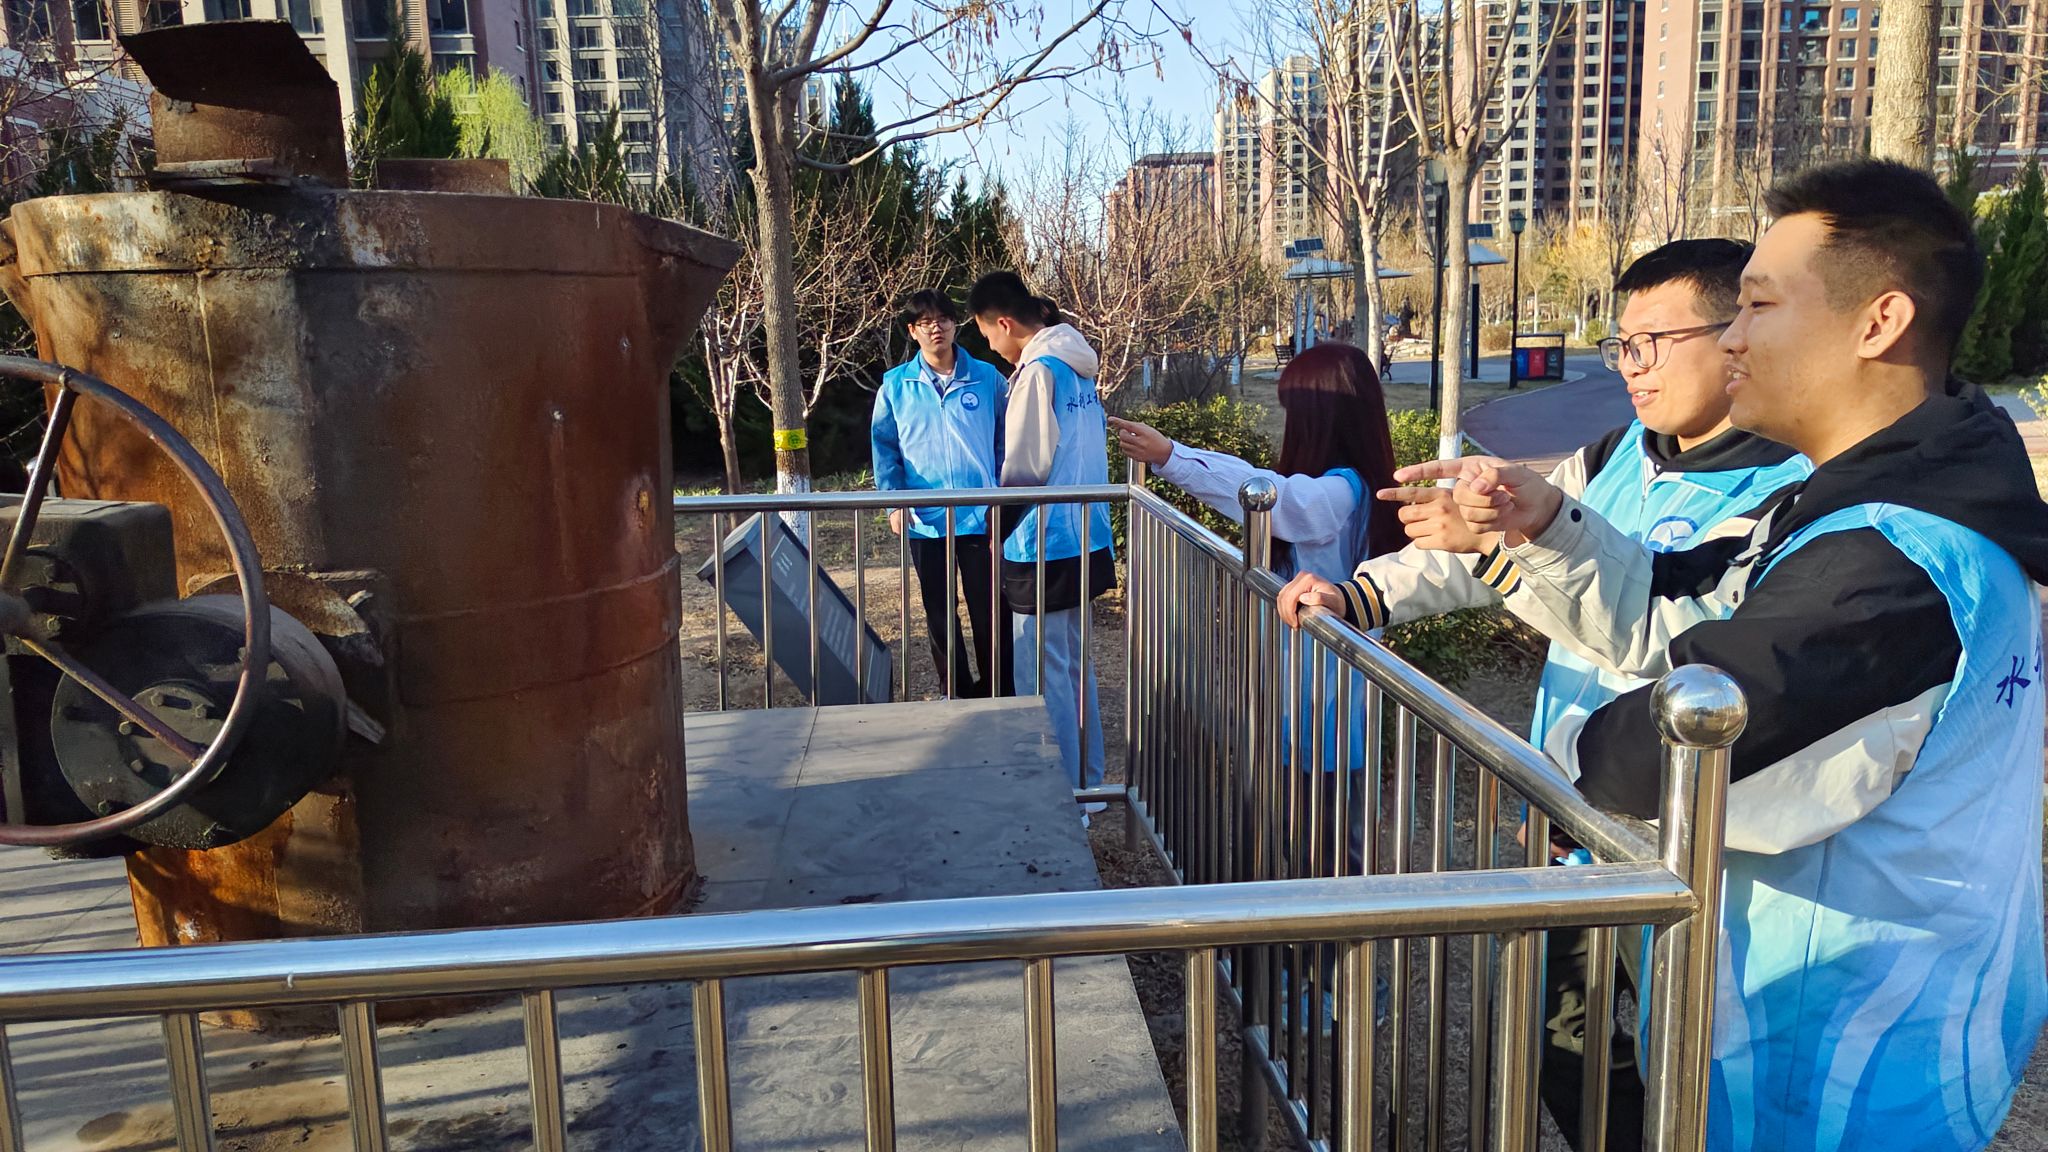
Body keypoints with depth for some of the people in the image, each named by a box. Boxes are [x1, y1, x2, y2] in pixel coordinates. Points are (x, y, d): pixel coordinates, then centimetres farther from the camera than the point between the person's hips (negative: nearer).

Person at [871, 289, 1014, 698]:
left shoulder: (986, 378, 1)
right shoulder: (896, 385, 3)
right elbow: (884, 447, 5)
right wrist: (894, 502, -5)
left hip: (981, 516, -1)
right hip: (925, 519, 2)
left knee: (991, 613, 1)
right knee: (940, 615, 11)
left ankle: (999, 696, 16)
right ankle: (957, 695, 25)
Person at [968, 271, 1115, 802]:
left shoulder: (1038, 370, -16)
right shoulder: (1078, 366, 11)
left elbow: (1025, 467, -16)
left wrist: (995, 522, 0)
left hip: (1044, 546, -9)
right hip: (1084, 540, 9)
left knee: (1045, 677, 0)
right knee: (1074, 665, 18)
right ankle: (1087, 784, 28)